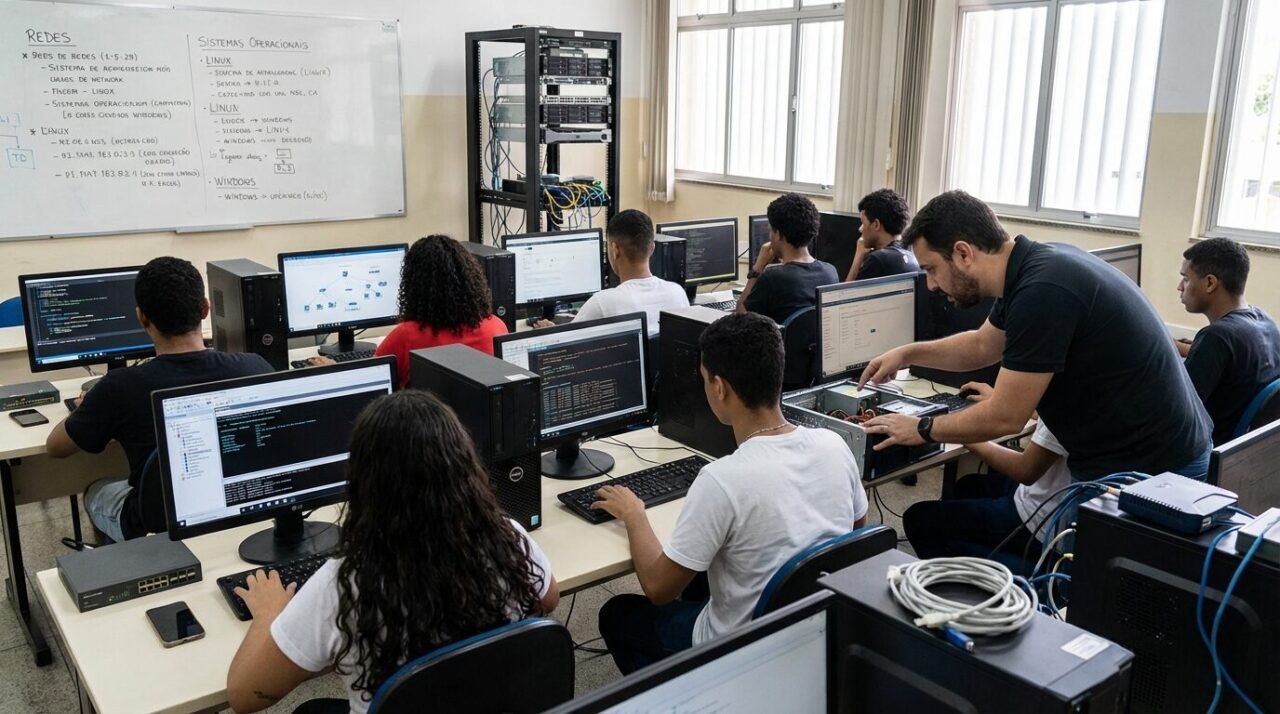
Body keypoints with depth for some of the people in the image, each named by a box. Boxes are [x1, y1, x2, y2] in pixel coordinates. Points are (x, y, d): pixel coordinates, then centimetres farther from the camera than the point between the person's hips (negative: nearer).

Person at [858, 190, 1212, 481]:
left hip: (1150, 470, -9)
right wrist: (907, 353, 16)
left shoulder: (1042, 291, -27)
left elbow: (1004, 418, -20)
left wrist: (922, 429, -6)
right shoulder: (1031, 267, 3)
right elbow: (983, 345, 23)